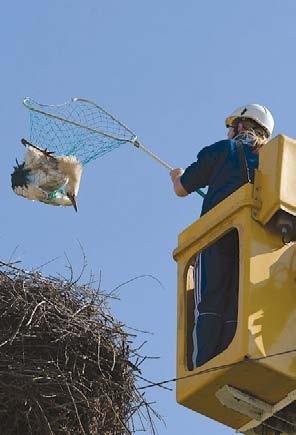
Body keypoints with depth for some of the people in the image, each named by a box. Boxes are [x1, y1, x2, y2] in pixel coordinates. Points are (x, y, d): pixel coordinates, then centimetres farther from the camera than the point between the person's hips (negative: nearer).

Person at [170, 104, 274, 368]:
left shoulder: (223, 149, 11)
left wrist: (177, 176, 40)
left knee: (209, 306, -10)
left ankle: (204, 368, -21)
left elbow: (182, 189, 17)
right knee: (236, 311, 0)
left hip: (219, 234, -4)